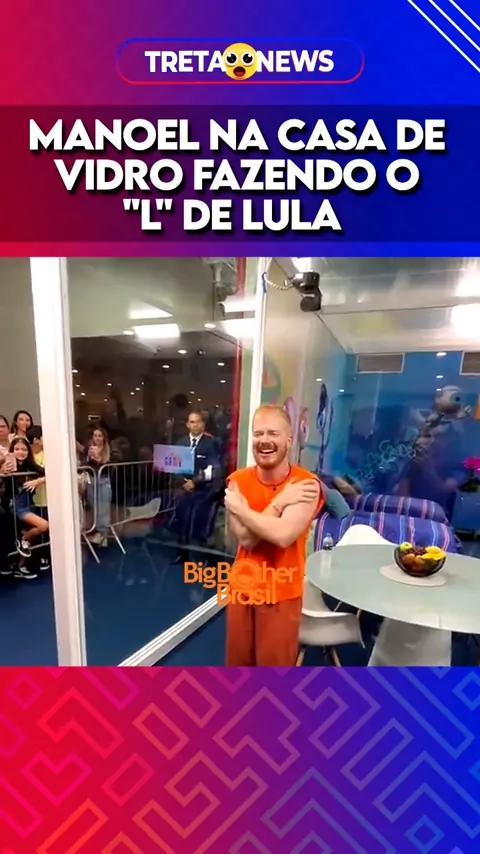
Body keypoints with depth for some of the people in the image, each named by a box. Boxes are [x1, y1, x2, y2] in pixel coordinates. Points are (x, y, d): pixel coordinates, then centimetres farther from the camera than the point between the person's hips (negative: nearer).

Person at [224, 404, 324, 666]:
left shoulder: (306, 484, -18)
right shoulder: (237, 481, -9)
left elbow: (282, 535, -31)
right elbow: (245, 538, -18)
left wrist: (238, 507, -21)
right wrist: (280, 502, -24)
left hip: (281, 593, -3)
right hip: (242, 587, 3)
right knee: (238, 661, 22)